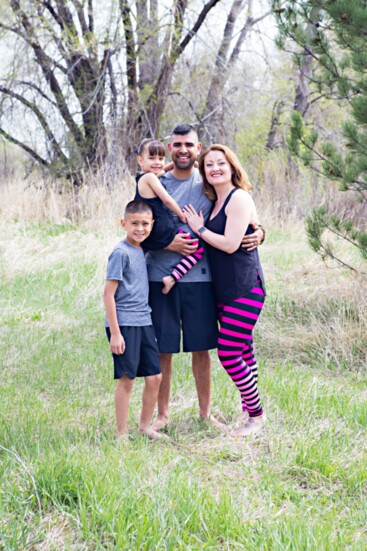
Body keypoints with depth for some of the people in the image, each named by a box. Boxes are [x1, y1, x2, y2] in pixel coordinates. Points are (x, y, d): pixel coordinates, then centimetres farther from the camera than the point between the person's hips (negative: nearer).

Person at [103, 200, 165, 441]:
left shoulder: (142, 251, 11)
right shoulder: (121, 253, -12)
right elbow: (108, 294, -13)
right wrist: (115, 332, -15)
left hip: (144, 322, 7)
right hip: (124, 323, -7)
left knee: (154, 377, 8)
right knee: (126, 379, -2)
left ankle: (145, 426, 23)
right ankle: (122, 433, 8)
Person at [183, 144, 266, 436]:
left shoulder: (239, 198, -12)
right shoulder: (215, 202, 14)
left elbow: (230, 244, -20)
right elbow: (202, 247, 17)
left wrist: (199, 228, -8)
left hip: (245, 289, -8)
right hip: (225, 291, 8)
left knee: (228, 354, -9)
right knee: (242, 351, 16)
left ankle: (256, 414, 5)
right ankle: (249, 407, 27)